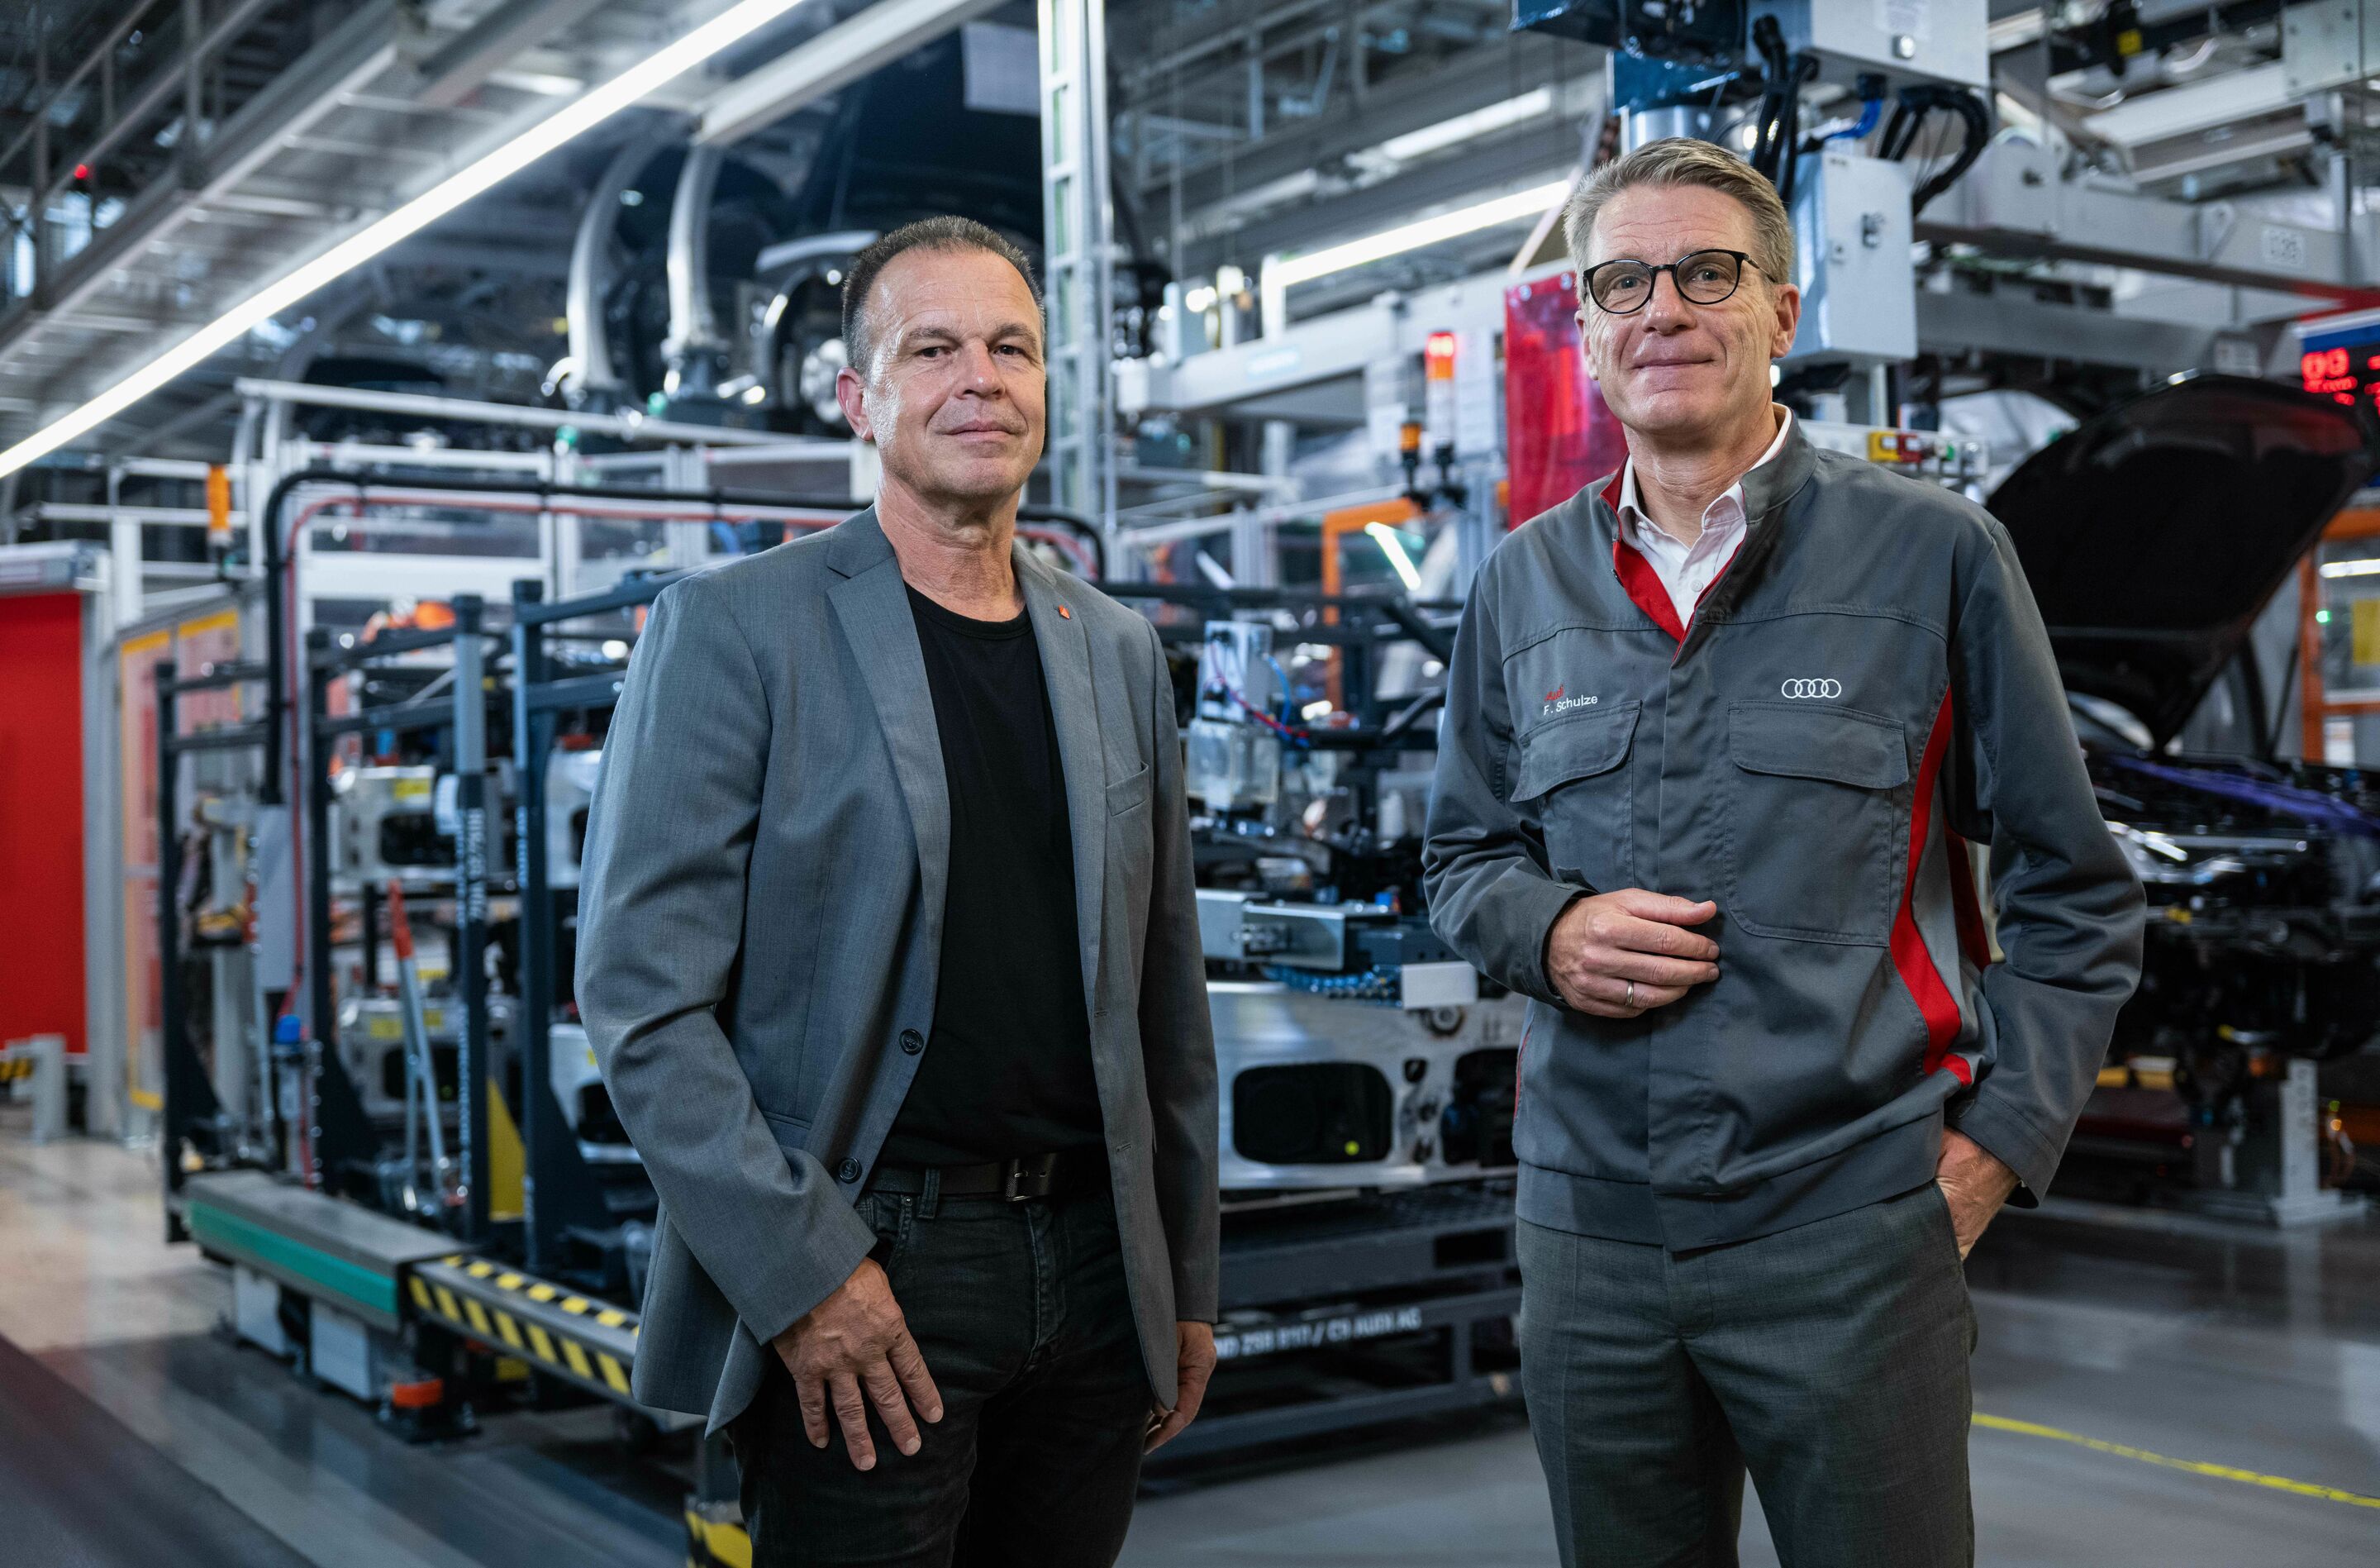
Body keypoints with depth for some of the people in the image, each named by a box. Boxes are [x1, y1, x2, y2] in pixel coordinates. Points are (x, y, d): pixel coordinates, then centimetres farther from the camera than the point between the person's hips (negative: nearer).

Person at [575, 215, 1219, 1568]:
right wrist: (803, 1273, -16)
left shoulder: (1121, 651, 11)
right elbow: (642, 996, -10)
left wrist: (1191, 1283, 13)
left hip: (1091, 1261, 5)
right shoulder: (738, 629, -5)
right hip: (860, 1276, -5)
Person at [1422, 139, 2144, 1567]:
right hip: (1589, 1222, 4)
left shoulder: (1934, 555, -2)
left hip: (1851, 1223, -3)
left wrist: (2002, 1137, -6)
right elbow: (1465, 855, 17)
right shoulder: (1525, 582, 8)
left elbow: (2075, 893, 2)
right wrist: (1548, 930, -5)